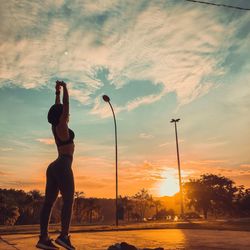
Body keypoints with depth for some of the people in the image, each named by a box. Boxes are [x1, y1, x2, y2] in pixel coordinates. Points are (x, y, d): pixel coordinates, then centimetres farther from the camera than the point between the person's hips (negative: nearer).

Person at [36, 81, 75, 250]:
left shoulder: (55, 127, 16)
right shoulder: (61, 126, -4)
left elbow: (59, 107, 28)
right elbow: (66, 104, -4)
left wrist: (57, 92, 34)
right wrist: (65, 88, 5)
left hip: (54, 167, 9)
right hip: (63, 166, -9)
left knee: (49, 202, 2)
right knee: (69, 201, -8)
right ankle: (64, 236, -14)